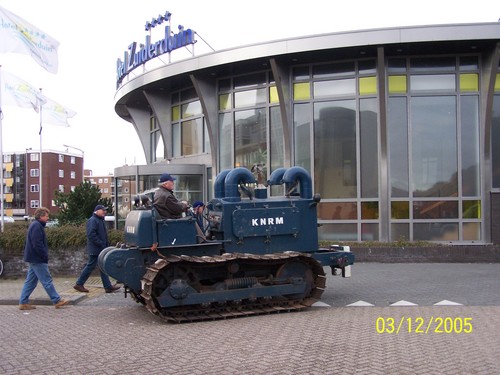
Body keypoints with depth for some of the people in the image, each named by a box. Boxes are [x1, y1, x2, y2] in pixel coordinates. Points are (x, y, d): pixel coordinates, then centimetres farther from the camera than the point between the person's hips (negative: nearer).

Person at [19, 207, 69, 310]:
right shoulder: (37, 226, -17)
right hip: (38, 259, -11)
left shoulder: (35, 225, 17)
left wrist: (44, 256, 18)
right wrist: (45, 256, -17)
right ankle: (57, 301, 2)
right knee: (47, 281, -4)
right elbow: (37, 244, -23)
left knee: (30, 281, 12)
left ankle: (23, 302, 14)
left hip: (33, 259, 11)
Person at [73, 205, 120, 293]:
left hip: (101, 249, 10)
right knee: (90, 266, -3)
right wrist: (101, 244, -23)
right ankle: (79, 284, 8)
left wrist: (105, 245, 14)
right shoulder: (92, 220, -15)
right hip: (95, 249, -10)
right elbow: (91, 235, -25)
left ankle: (108, 286, 9)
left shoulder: (100, 220, 17)